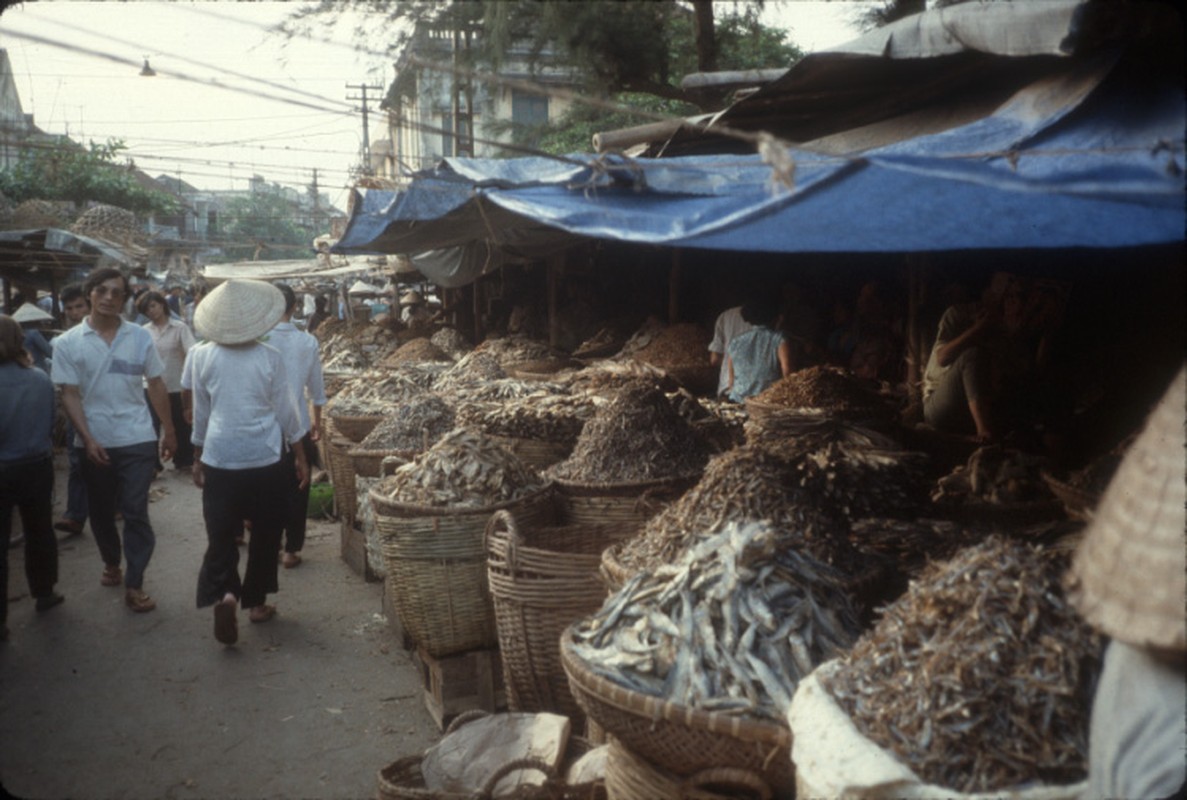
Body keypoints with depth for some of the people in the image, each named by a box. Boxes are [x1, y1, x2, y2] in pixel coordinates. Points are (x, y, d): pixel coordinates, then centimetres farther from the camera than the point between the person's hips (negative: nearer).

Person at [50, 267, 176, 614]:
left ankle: (134, 585, 2)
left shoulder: (140, 337, 0)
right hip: (94, 442, 1)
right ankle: (112, 564, 38)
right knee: (101, 511, 15)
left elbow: (156, 385, 6)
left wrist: (169, 430, 5)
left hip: (137, 440, -1)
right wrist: (88, 439, -14)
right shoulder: (68, 343, -3)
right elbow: (69, 395, -4)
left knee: (135, 513, -3)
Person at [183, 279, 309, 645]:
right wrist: (300, 456, 11)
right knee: (266, 534, 15)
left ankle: (223, 595, -15)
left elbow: (201, 413, 5)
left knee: (221, 536, 7)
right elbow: (285, 411, 0)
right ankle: (255, 601, 23)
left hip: (220, 460, 1)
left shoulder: (202, 356, -3)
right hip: (266, 460, -1)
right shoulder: (269, 357, -7)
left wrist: (197, 458, 17)